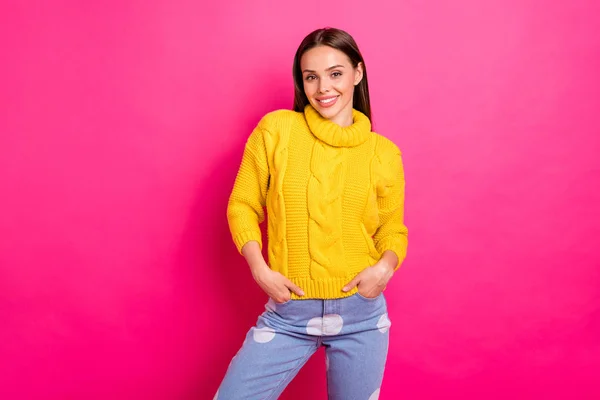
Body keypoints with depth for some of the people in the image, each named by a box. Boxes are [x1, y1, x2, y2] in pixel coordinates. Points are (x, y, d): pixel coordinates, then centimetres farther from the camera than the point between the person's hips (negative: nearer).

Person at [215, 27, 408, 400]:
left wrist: (386, 265, -12)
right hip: (288, 314, -1)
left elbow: (393, 229, 8)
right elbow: (242, 206, 1)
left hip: (362, 314, 1)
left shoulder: (384, 153, -1)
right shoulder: (276, 129, -5)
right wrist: (260, 270, -12)